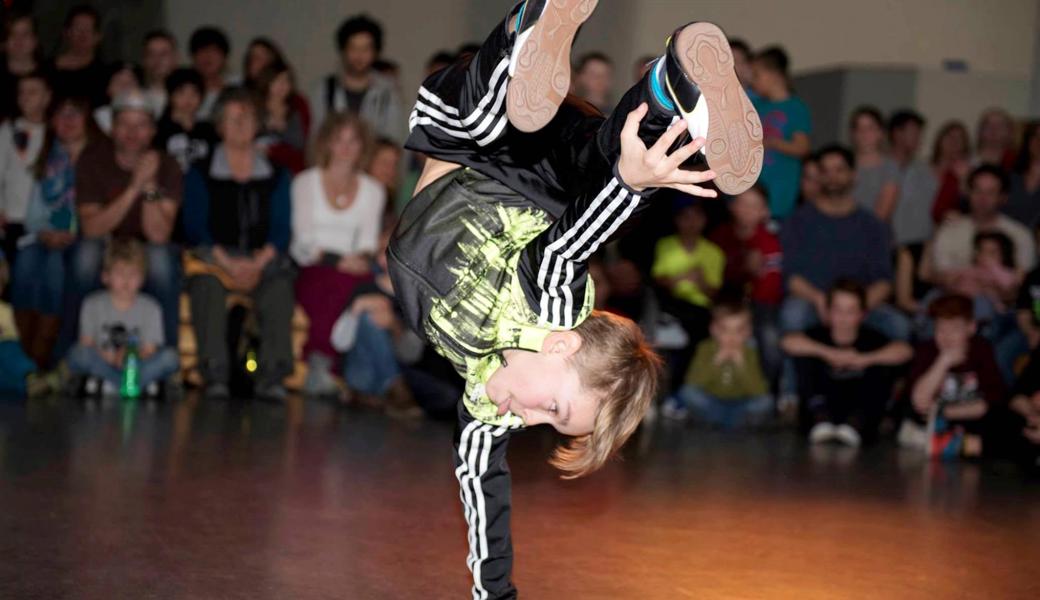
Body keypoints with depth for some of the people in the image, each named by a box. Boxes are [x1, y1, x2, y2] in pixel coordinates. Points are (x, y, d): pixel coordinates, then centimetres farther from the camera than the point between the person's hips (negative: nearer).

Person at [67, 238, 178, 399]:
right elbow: (86, 344, -4)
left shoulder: (150, 309, 3)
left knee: (171, 357, -25)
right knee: (78, 354, -30)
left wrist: (136, 356, -26)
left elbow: (149, 351, -3)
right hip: (103, 365, -1)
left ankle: (110, 385, -27)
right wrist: (109, 357, -23)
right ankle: (143, 383, -28)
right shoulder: (93, 305, 3)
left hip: (136, 366, 1)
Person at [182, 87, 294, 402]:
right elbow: (195, 228, 1)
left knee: (280, 282, -34)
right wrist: (228, 263, -16)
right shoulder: (201, 174, 13)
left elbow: (281, 229, 7)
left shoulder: (277, 177, 19)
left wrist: (258, 263, -13)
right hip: (214, 256, -1)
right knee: (206, 281, -37)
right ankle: (215, 374, -41)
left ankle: (272, 376, -39)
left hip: (262, 260, 1)